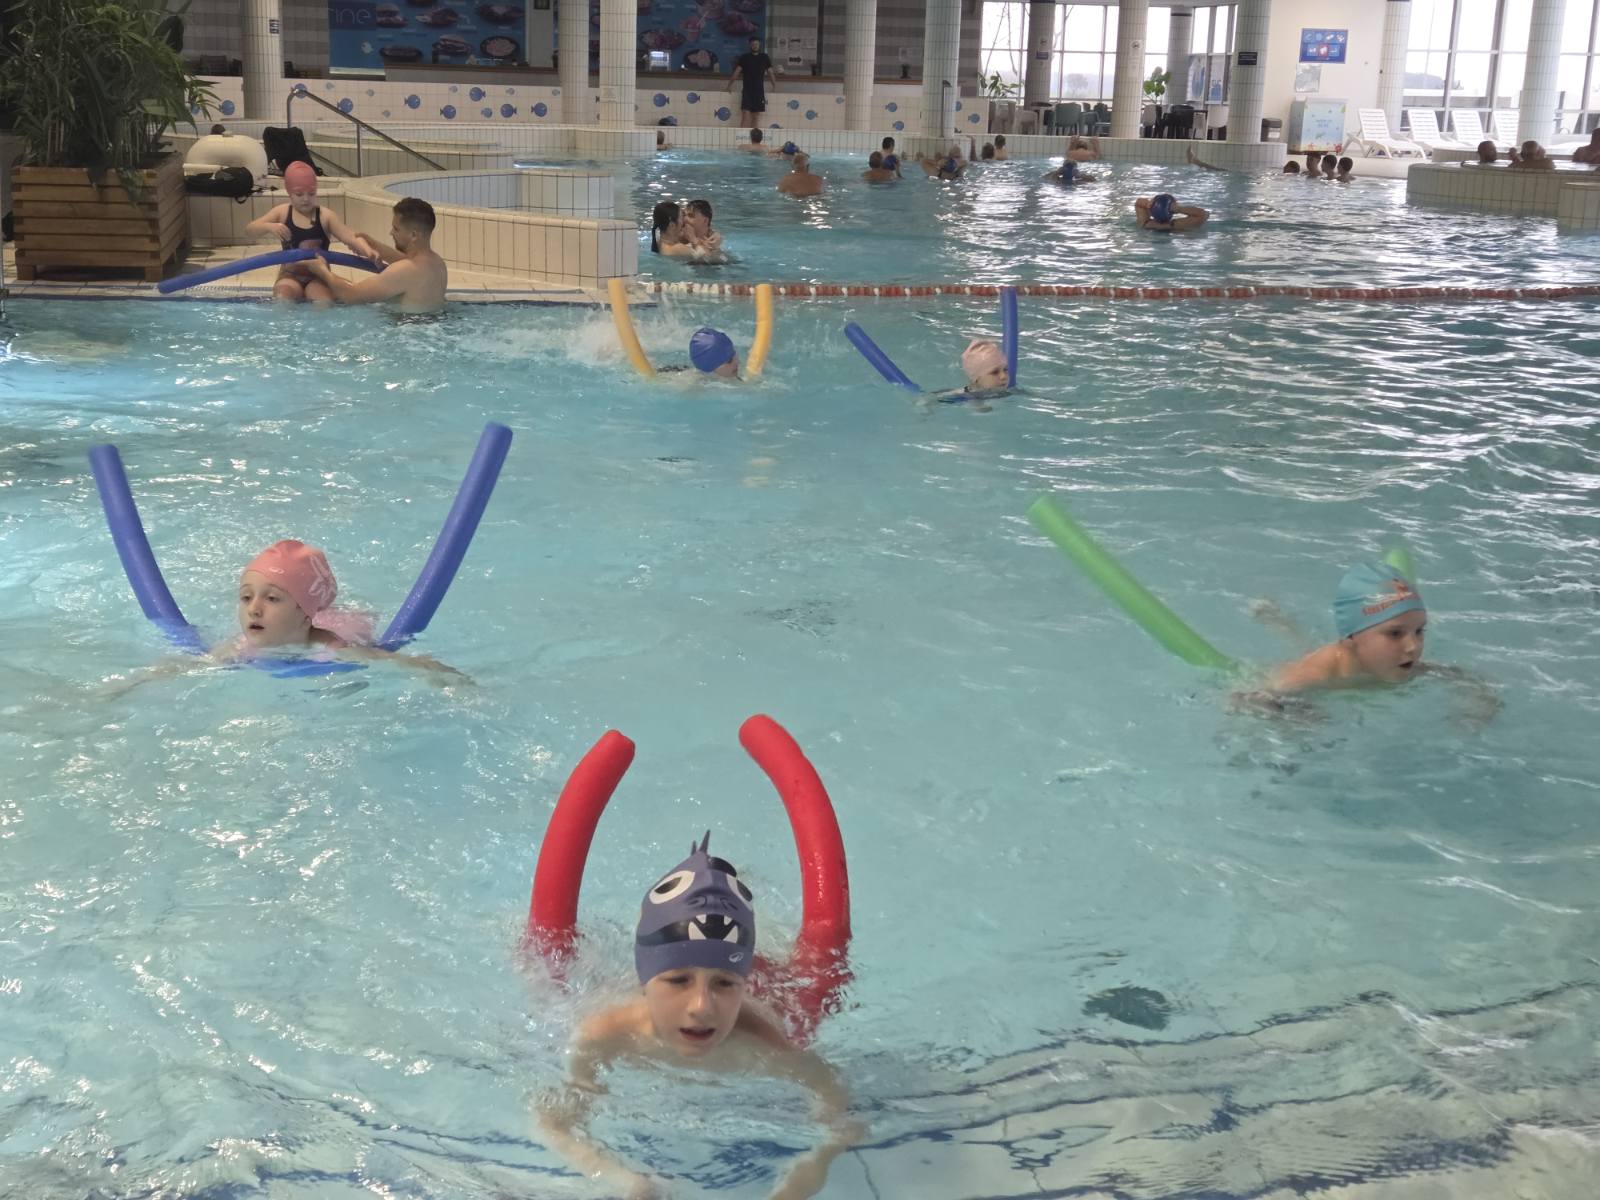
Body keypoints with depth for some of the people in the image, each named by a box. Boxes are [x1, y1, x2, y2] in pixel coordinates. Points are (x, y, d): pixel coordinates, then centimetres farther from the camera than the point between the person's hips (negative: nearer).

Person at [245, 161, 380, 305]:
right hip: (291, 276, 1)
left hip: (318, 277, -1)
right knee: (282, 300, -28)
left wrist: (367, 249, -37)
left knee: (324, 303, -30)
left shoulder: (326, 216, -2)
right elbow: (250, 229, 1)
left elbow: (351, 238, -14)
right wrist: (269, 226, -23)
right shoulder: (282, 213, 4)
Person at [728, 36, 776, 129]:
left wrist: (774, 86, 4)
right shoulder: (744, 57, 3)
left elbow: (770, 72, 12)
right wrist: (730, 85, -2)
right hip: (747, 90, -3)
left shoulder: (764, 58, 9)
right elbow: (737, 71, 2)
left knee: (755, 115, 6)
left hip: (759, 90, 3)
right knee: (746, 114, -13)